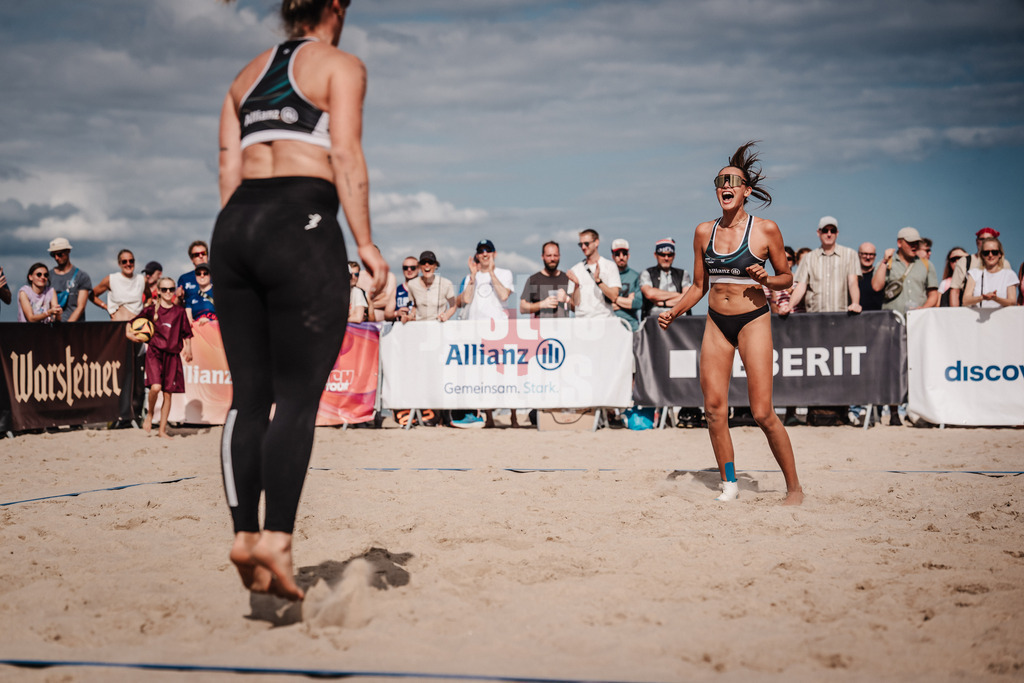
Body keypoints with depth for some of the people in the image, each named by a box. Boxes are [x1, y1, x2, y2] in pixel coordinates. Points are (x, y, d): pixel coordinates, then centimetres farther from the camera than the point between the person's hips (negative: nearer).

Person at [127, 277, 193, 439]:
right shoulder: (151, 309, 4)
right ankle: (150, 414, 8)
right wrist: (129, 333, -8)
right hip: (154, 352, -2)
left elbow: (187, 334, 13)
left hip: (172, 355, 2)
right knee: (156, 387, -22)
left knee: (168, 393, 3)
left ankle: (162, 430, 13)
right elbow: (131, 323, 11)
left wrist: (188, 348, -3)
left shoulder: (179, 312, 7)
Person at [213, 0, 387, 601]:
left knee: (249, 394, 7)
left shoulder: (248, 74, 23)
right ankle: (277, 537, -15)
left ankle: (245, 534, 3)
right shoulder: (340, 66, 5)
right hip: (303, 226, -6)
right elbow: (346, 157, -6)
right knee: (298, 395, -6)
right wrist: (365, 242, -7)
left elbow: (229, 170, 17)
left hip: (236, 225, 6)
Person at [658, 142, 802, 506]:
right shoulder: (704, 231, 6)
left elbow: (786, 277, 4)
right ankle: (729, 484, 14)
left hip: (753, 320, -4)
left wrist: (766, 279, -16)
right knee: (713, 408, 0)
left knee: (762, 413, -8)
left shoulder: (765, 229, -5)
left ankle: (794, 487, 5)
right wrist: (673, 312, 2)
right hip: (716, 323, 5)